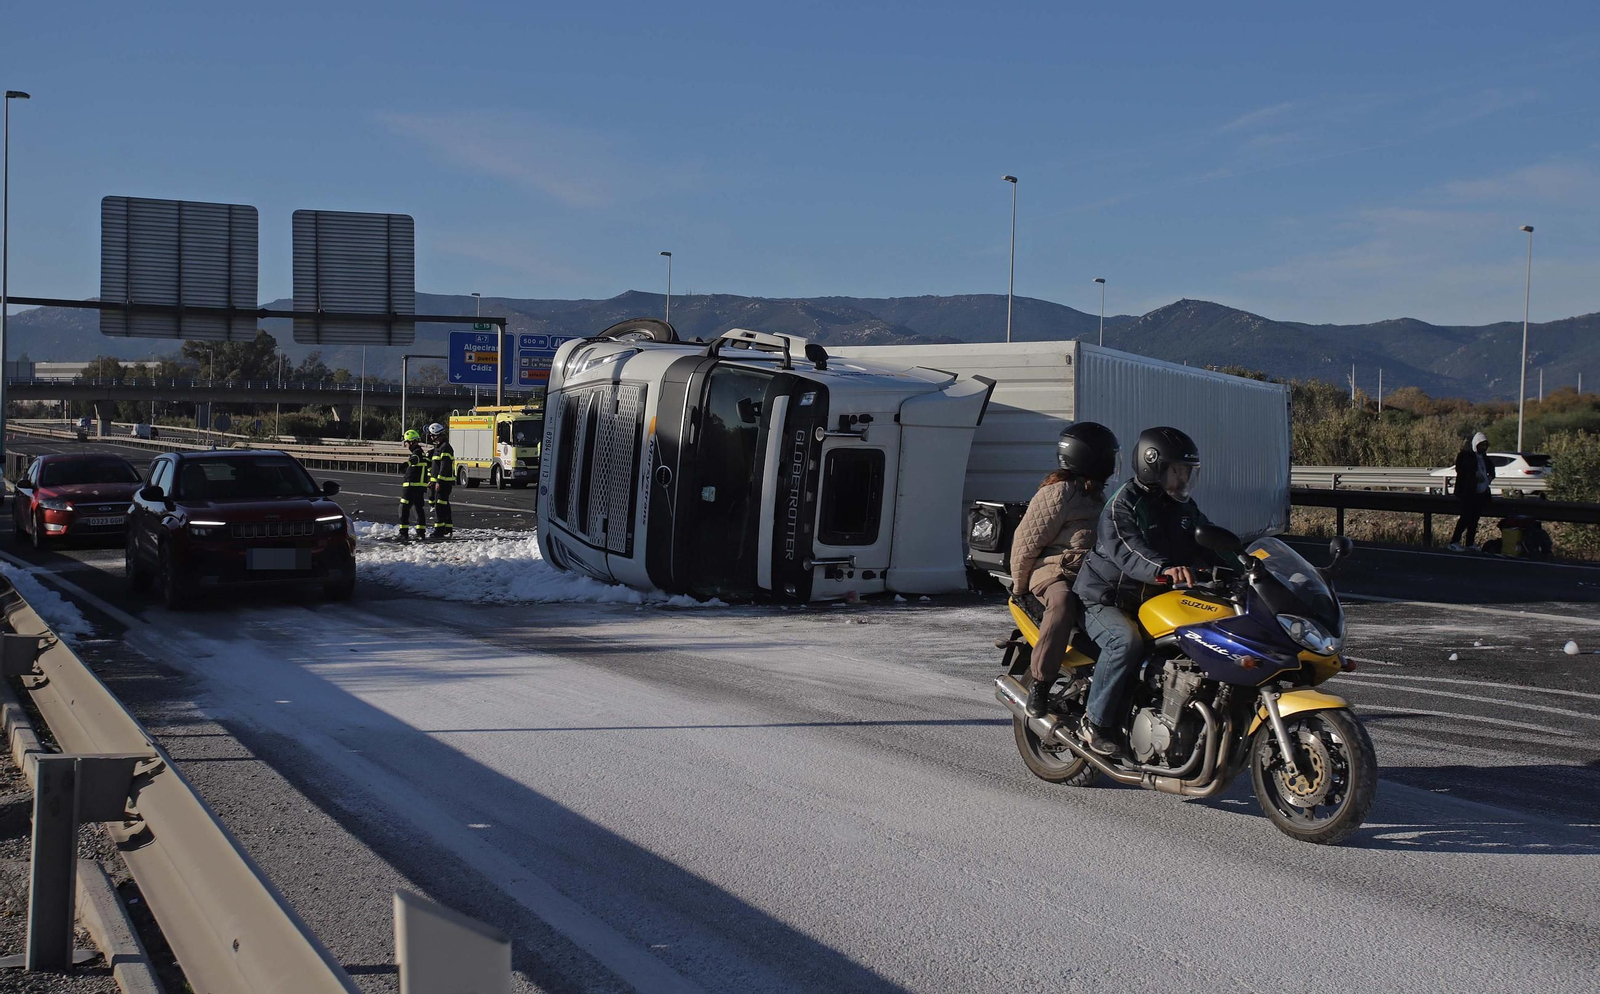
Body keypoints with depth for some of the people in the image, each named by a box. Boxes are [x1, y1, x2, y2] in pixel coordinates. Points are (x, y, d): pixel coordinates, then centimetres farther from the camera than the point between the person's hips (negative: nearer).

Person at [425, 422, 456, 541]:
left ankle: (439, 530, -12)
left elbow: (445, 466, -21)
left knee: (440, 505, -11)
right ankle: (448, 529, 20)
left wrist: (439, 481, -23)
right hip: (437, 481, 10)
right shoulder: (437, 447, 19)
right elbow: (431, 465, 25)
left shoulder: (445, 447, -14)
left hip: (444, 482, -10)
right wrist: (431, 480, 22)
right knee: (444, 506, 14)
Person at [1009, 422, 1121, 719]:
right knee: (1063, 601, -39)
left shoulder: (1098, 497, 22)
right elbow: (1026, 540, -7)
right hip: (1055, 571, -8)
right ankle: (1039, 684, -34)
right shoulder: (1058, 494, -7)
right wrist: (1019, 585, -1)